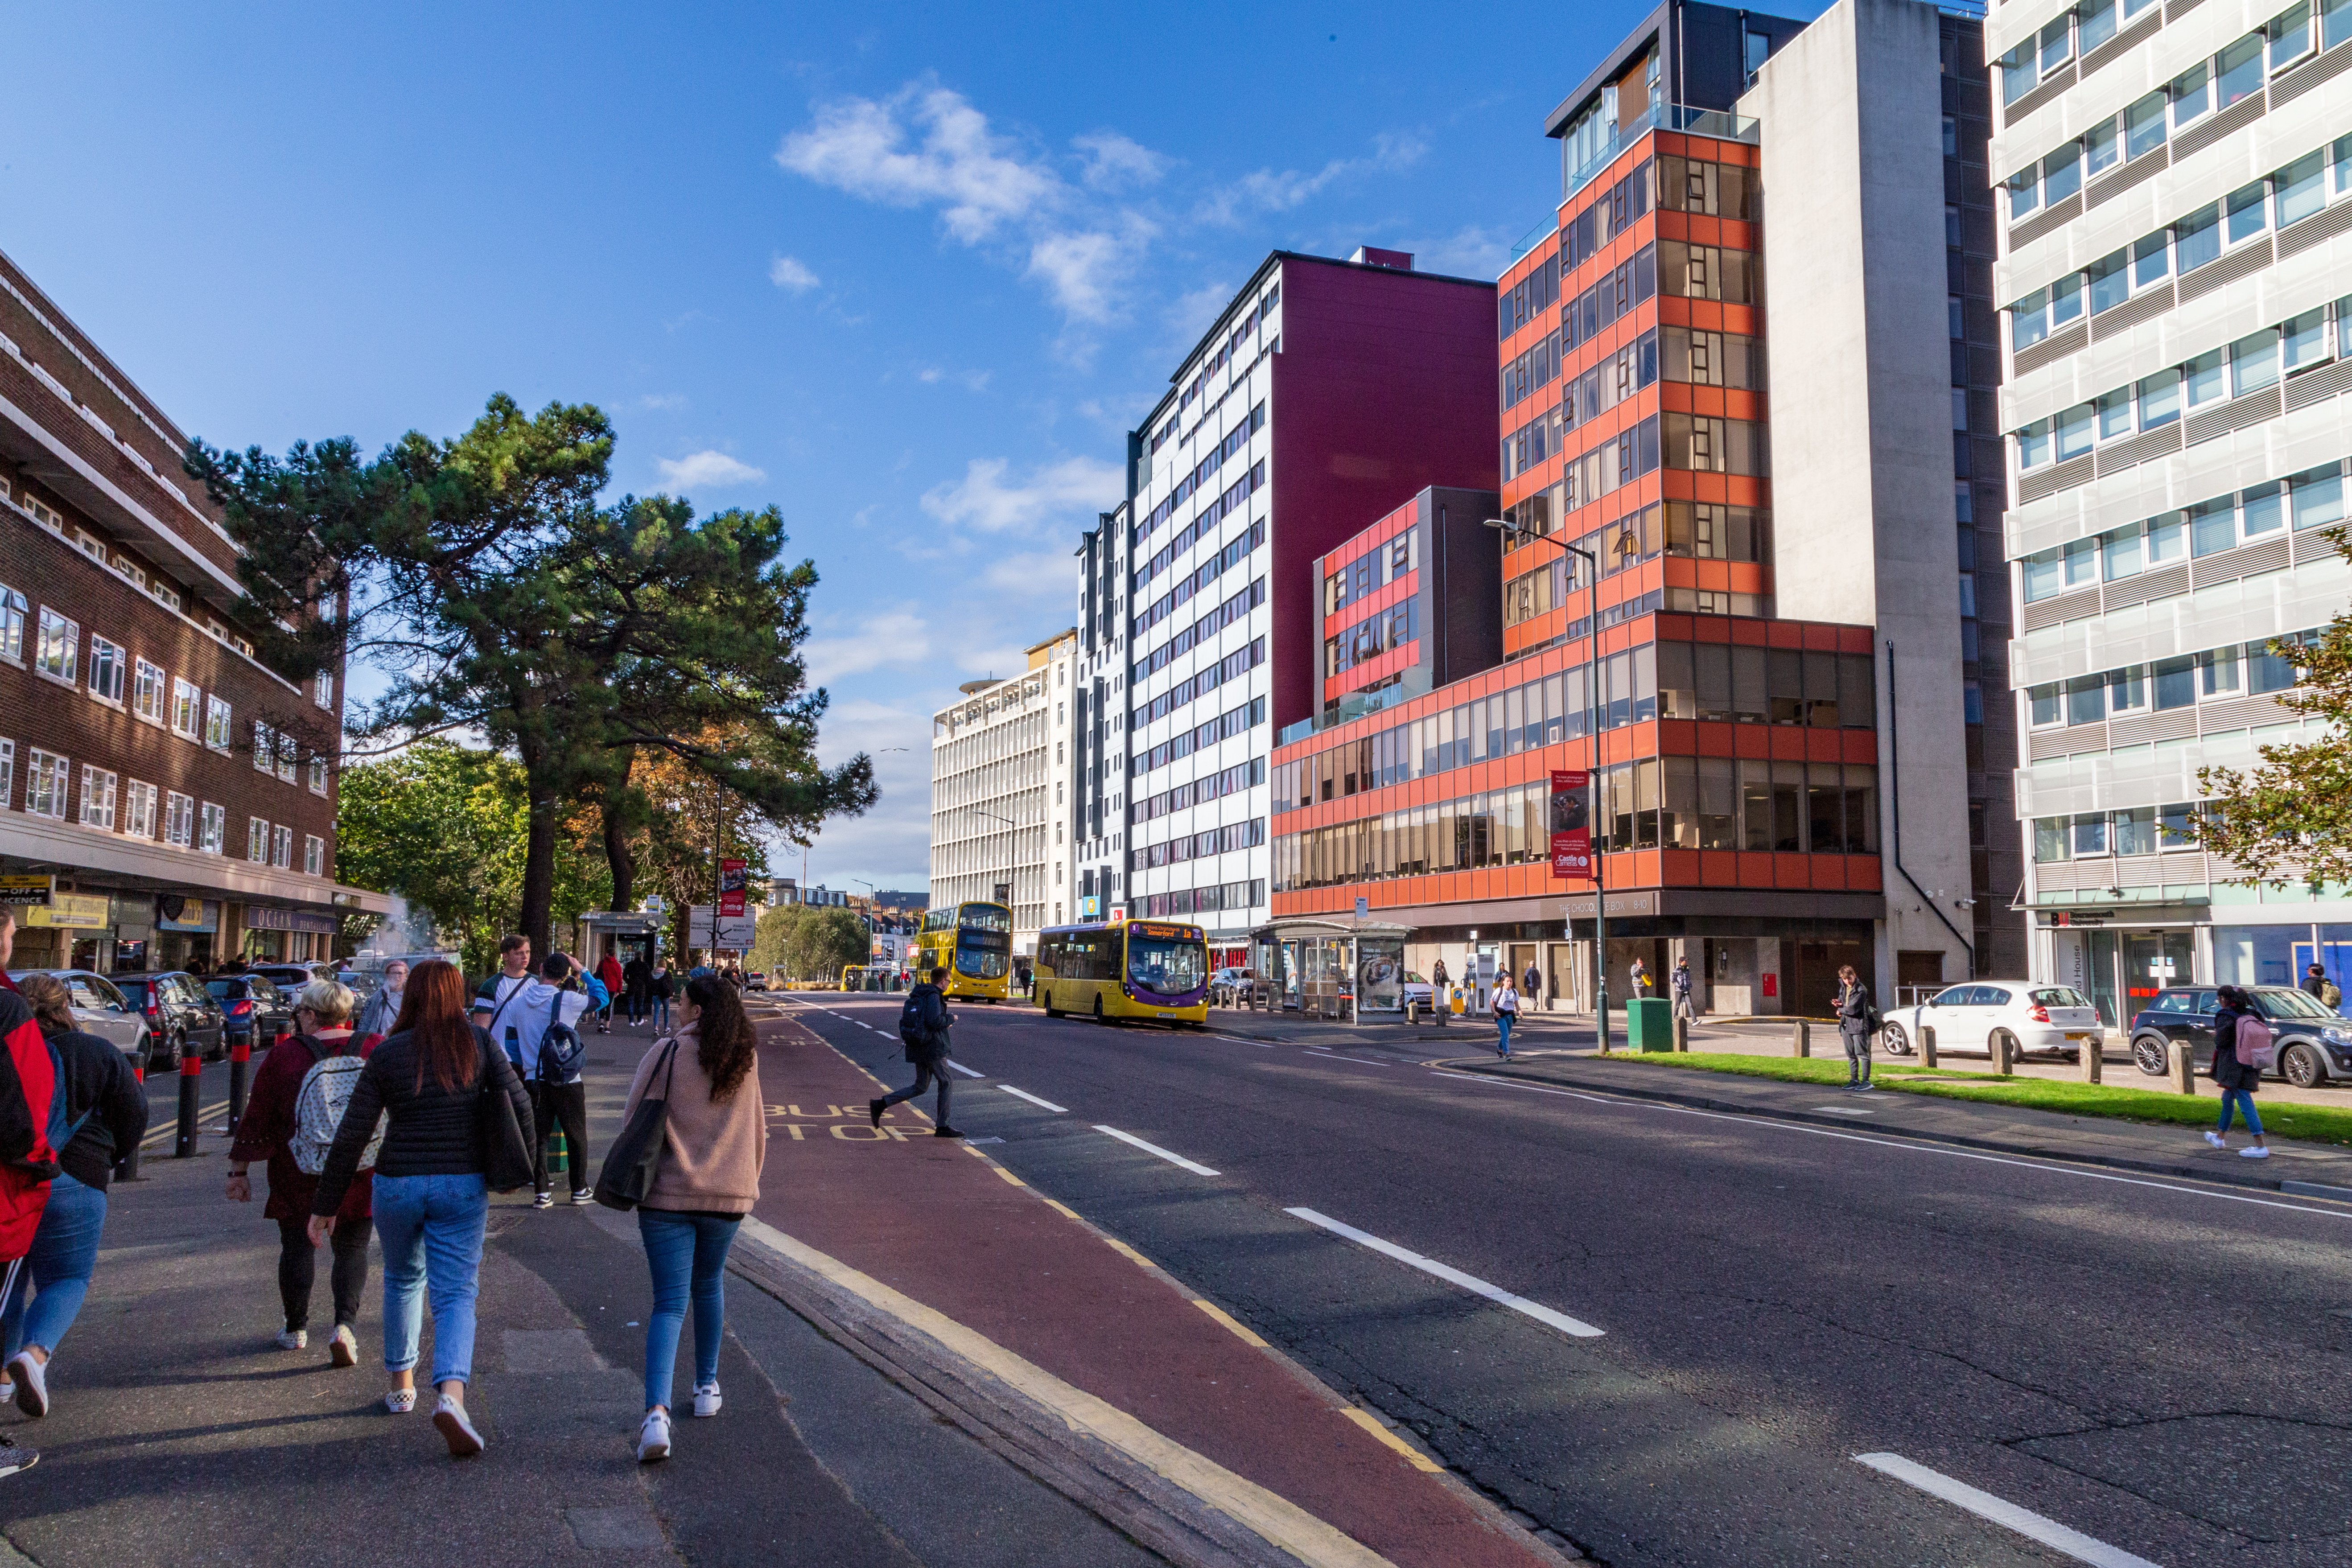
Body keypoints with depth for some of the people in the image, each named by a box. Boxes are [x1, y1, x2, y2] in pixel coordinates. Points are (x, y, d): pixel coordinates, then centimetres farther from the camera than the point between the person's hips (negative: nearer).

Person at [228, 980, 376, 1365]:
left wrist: (240, 1170, 8)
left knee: (298, 1247, 14)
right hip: (361, 1175, 1)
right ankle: (344, 1325, -7)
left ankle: (296, 1330, 26)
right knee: (353, 1248, 9)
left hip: (298, 1178, -1)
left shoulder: (283, 1055, -6)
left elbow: (256, 1119, -1)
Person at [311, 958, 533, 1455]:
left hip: (398, 1185, 1)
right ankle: (451, 1394, -19)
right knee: (456, 1294, 2)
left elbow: (351, 1136, -3)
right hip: (462, 1185, -1)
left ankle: (401, 1386, 36)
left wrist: (326, 1204, 4)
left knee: (402, 1282, 25)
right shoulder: (479, 1043, -3)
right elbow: (519, 1105, -10)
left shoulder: (387, 1054, -3)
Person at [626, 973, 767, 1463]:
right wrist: (747, 1181, 26)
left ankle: (657, 1411, -14)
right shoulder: (746, 1060, 5)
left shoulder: (668, 1053, -10)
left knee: (669, 1304, 0)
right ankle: (707, 1387, 34)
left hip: (668, 1194, -3)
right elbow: (758, 1129, 13)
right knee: (709, 1285, 24)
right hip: (729, 1194, 4)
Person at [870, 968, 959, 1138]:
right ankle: (942, 1127, 6)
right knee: (946, 1084, 3)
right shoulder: (933, 996, -14)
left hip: (917, 1048, 9)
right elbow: (935, 1021, -26)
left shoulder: (916, 995, 15)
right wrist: (950, 1018, -6)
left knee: (920, 1087, 15)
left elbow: (904, 1021, 18)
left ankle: (880, 1104, 7)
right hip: (932, 1048, -9)